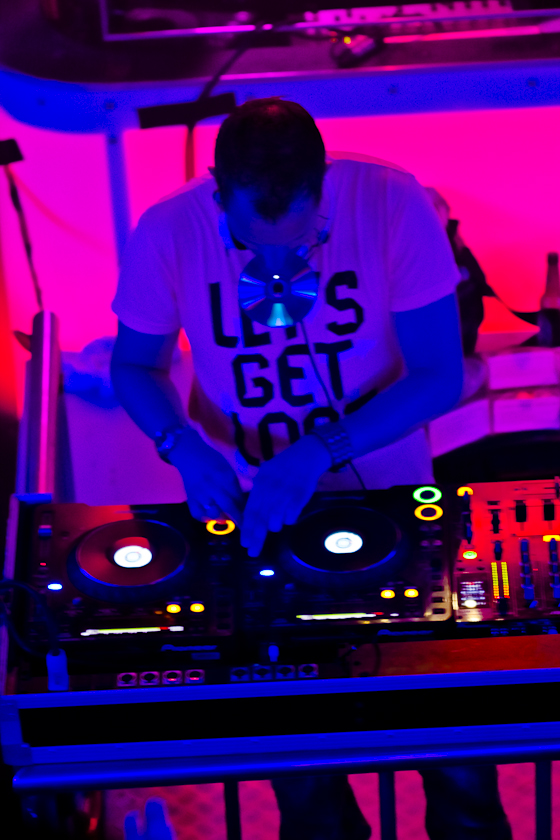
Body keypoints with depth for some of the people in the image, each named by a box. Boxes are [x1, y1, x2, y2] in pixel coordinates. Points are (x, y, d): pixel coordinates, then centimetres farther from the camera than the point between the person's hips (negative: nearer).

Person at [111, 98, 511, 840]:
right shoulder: (169, 232, -17)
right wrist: (184, 447, -20)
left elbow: (441, 375, -16)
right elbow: (135, 366, -1)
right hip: (250, 507, 1)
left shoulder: (392, 203, -21)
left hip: (389, 497, 0)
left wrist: (320, 451, -27)